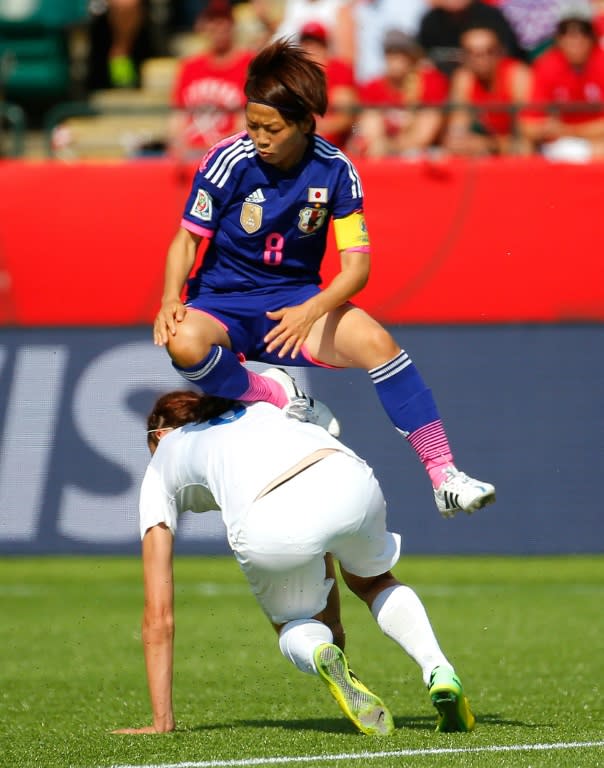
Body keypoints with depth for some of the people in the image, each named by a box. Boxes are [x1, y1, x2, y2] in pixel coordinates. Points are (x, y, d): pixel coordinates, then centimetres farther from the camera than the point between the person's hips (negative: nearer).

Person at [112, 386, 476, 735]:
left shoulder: (160, 470, 31)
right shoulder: (259, 410, 42)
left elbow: (158, 614, 28)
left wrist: (162, 720, 33)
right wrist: (333, 624, 58)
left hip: (270, 527, -3)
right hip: (350, 480, 3)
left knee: (293, 624, 27)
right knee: (374, 581, 36)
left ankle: (323, 656, -8)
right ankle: (440, 673, 11)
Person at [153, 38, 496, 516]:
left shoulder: (336, 171, -10)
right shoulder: (229, 162, -14)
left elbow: (357, 265, -12)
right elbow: (188, 239, -6)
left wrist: (311, 311, -31)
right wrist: (171, 301, -25)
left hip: (296, 303, 1)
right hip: (222, 303, -1)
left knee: (374, 341, -29)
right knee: (184, 343, -38)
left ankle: (445, 477, -26)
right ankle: (277, 399, -12)